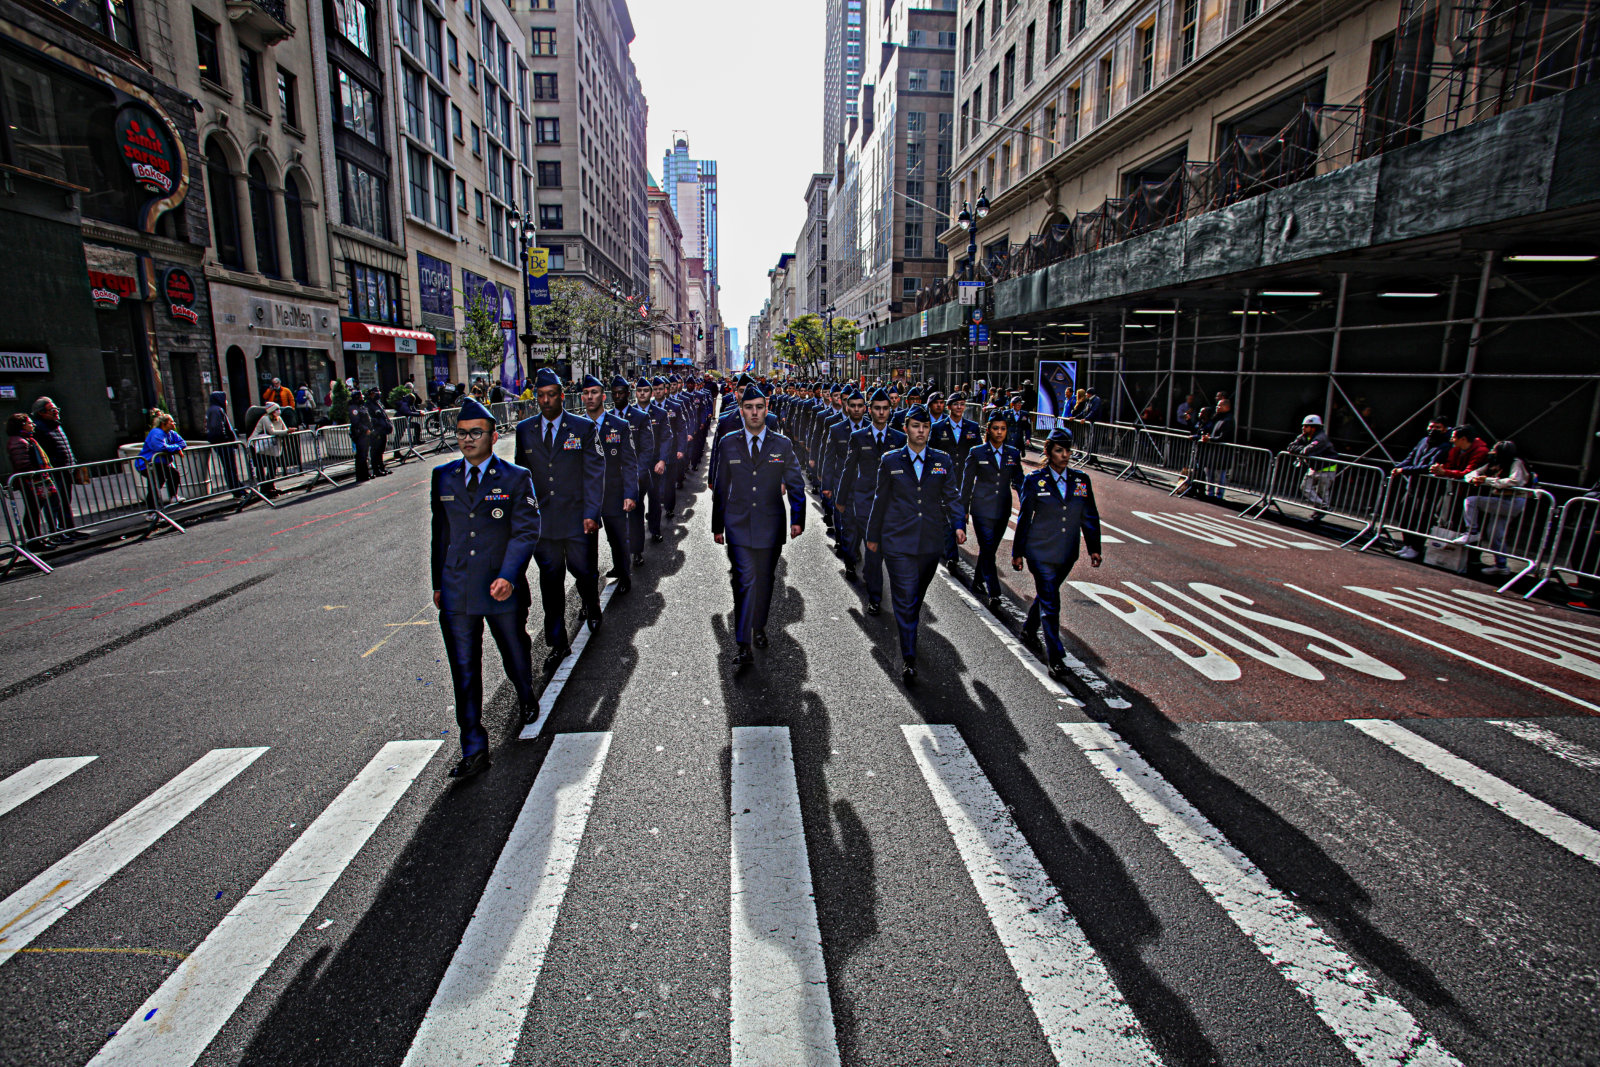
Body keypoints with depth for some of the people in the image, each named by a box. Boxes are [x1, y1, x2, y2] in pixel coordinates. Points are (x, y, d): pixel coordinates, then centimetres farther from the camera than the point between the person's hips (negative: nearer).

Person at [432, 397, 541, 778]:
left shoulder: (516, 478, -4)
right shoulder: (442, 476, 7)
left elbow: (526, 531, -10)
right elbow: (440, 533, 12)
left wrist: (508, 576, -23)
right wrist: (438, 583, 11)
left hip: (502, 589, -2)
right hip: (456, 592, 3)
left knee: (516, 657, 17)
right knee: (464, 671, 4)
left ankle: (527, 697, 49)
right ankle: (474, 751, 14)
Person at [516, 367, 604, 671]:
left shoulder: (584, 427, -1)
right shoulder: (524, 430, 7)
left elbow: (594, 472, -3)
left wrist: (591, 513, -10)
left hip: (577, 519, -2)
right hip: (541, 521, 2)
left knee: (583, 571, 8)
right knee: (550, 581, 6)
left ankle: (592, 608, 43)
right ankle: (558, 643, 16)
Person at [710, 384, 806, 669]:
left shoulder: (782, 445, 3)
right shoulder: (728, 444, 3)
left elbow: (796, 484, 3)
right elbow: (721, 488, 8)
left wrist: (797, 519, -8)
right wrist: (717, 525, 8)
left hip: (771, 525, 1)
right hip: (738, 526, -1)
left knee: (764, 581, 13)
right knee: (745, 582, -9)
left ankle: (759, 627, 35)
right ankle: (742, 646, -4)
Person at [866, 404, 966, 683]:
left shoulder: (943, 461, 6)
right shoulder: (890, 461, 3)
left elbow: (952, 496, 4)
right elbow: (880, 500, 8)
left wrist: (959, 524, -14)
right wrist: (873, 535, 11)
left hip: (931, 543, 2)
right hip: (898, 543, -2)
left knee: (917, 595, 17)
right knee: (905, 600, -5)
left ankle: (910, 630, 42)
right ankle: (908, 658, 2)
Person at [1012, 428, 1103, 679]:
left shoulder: (1081, 480, 3)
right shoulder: (1034, 480, -6)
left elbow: (1090, 517, 8)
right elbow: (1024, 518, -2)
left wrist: (1094, 548, 3)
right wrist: (1018, 552, 0)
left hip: (1066, 555, 4)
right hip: (1041, 553, -4)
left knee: (1045, 595, 20)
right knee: (1050, 603, -6)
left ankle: (1029, 630, 45)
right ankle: (1056, 657, -2)